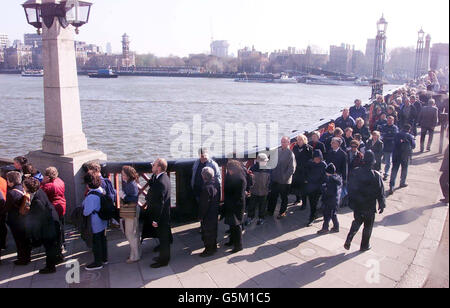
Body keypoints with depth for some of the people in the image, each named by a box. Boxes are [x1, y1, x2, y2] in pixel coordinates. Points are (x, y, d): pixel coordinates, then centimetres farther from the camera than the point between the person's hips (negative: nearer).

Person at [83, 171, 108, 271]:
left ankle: (98, 263, 17)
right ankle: (104, 259, 33)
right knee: (102, 239, 19)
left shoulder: (91, 196, -27)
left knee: (96, 243, 5)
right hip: (103, 222, 9)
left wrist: (81, 210, -5)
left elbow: (86, 212, -24)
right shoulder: (102, 191, -1)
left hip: (95, 224, -9)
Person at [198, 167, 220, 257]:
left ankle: (209, 250, 18)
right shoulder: (216, 184, -2)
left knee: (207, 233, 6)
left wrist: (200, 216, -13)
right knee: (213, 230, 21)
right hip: (215, 213, 8)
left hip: (208, 216, -8)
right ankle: (214, 247, 35)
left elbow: (204, 204, -22)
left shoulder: (207, 188, -28)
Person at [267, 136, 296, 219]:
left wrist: (285, 177, -17)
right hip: (275, 178, 6)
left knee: (284, 197, 11)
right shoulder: (278, 150, 5)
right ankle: (270, 211, 29)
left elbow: (292, 168, -15)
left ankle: (282, 213, 25)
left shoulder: (290, 153, -13)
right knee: (272, 195, 14)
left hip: (284, 181, -5)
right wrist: (273, 173, 6)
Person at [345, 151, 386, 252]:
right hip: (370, 206, -3)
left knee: (357, 222, 22)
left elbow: (351, 189, -1)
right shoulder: (376, 175, -18)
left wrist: (351, 203, 11)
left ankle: (349, 240, 8)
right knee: (368, 226, 15)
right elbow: (380, 192, -10)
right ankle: (364, 245, 27)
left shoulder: (356, 173, -9)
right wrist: (381, 205, 3)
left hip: (357, 205, 3)